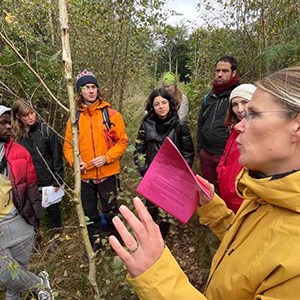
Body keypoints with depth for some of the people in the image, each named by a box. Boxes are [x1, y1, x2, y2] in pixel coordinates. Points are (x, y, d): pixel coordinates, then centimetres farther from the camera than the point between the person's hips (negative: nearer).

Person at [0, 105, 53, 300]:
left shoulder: (20, 152, -1)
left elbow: (31, 186, 4)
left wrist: (35, 214, 3)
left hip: (19, 221, 1)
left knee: (19, 267, 15)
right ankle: (40, 284, 20)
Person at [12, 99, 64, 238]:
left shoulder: (46, 131, -8)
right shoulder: (15, 135, -1)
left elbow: (57, 157, -6)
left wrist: (57, 181, -9)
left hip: (48, 181, -2)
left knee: (53, 209, 14)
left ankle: (56, 233, 35)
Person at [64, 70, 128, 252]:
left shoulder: (112, 115, -6)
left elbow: (122, 141, -5)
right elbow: (68, 145, 4)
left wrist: (106, 158, -17)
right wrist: (74, 161, -15)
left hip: (107, 173, -2)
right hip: (84, 175, 3)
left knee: (110, 210, 14)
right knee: (89, 212, 18)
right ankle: (95, 242, 41)